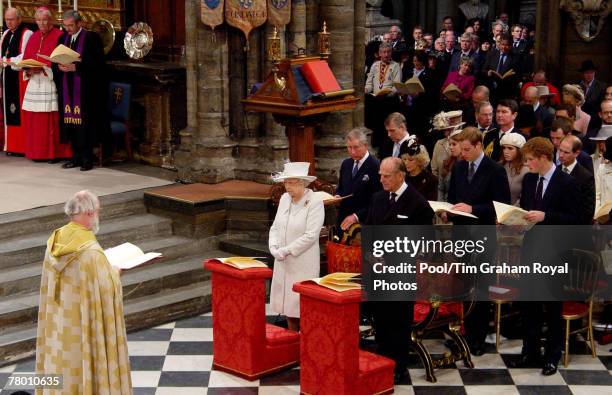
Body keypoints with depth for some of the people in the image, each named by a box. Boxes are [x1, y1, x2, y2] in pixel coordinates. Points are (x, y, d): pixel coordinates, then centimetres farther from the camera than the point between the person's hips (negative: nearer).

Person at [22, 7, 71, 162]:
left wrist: (44, 69, -19)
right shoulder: (33, 37, 16)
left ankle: (54, 152, -1)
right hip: (34, 83, 6)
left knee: (51, 119, -7)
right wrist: (29, 69, -5)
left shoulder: (59, 36, -3)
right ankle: (37, 151, 11)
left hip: (51, 83, -6)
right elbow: (25, 60, 15)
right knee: (33, 119, 4)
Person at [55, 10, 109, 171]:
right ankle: (76, 156, 13)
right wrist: (60, 66, -9)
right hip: (67, 89, 6)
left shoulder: (92, 38, -6)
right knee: (71, 121, 6)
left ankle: (87, 158, 1)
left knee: (85, 123, -5)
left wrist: (76, 67, -19)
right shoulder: (63, 38, 13)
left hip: (86, 90, -5)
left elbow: (97, 63, -11)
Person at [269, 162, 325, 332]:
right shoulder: (284, 198, 7)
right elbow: (275, 226, 11)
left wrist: (286, 250, -18)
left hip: (303, 262, -7)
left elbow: (310, 235, -19)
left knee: (301, 303, -4)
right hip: (283, 261, 7)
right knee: (286, 301, 13)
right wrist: (274, 247, -7)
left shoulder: (315, 203, -14)